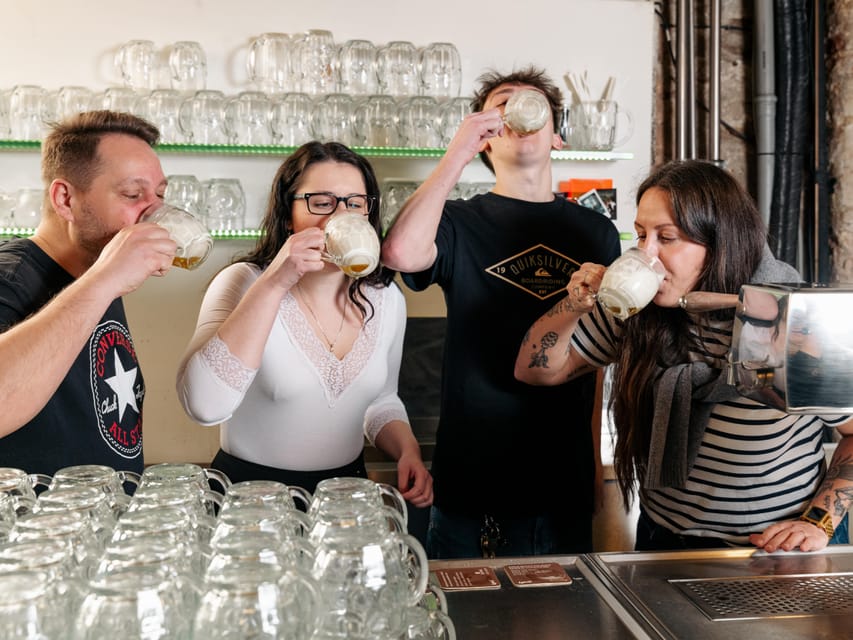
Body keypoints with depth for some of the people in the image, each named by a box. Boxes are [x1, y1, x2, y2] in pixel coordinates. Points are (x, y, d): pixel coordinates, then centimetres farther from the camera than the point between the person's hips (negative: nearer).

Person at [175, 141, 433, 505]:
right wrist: (273, 284, -32)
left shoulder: (386, 298, -1)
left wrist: (408, 451, -6)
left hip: (345, 488, 4)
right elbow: (204, 407, -30)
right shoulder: (243, 283, -14)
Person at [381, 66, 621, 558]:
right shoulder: (461, 223, -3)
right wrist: (460, 151, -18)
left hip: (568, 483, 3)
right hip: (472, 479, -3)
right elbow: (401, 252, -27)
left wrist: (604, 462, 9)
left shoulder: (596, 231, 7)